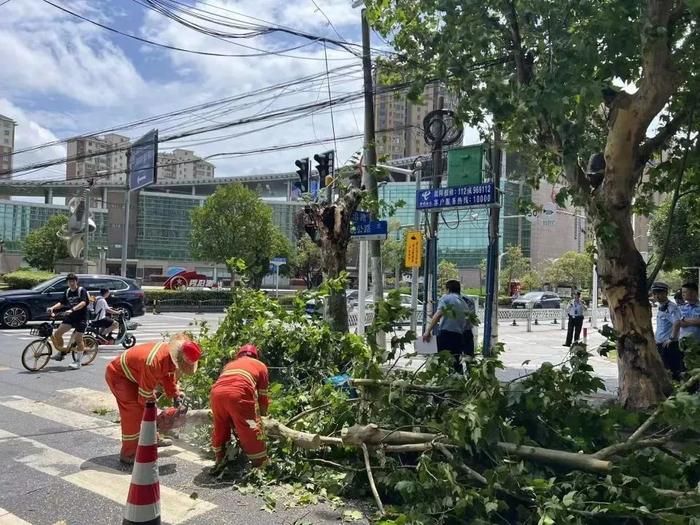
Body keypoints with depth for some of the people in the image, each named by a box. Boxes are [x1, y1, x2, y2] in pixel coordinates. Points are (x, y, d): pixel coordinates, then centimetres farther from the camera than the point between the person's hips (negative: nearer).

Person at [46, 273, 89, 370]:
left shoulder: (82, 290, -10)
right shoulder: (67, 292, 10)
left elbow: (83, 303, -24)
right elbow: (61, 303, 8)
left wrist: (72, 309, -39)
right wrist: (52, 308, -12)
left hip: (81, 317, -6)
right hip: (70, 316, 6)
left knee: (78, 338, -11)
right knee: (57, 333, -7)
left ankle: (78, 361, -2)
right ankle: (60, 353, 14)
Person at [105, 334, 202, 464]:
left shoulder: (170, 352, -16)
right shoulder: (153, 364, -40)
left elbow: (168, 375, 5)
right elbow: (145, 396, -29)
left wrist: (175, 395, -4)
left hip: (134, 373, 9)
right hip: (118, 376, -9)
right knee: (133, 412, -15)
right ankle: (128, 454, -5)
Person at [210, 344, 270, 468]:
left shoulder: (230, 364, 40)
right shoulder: (260, 365, 29)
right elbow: (262, 395, 27)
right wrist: (263, 413, 43)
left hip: (216, 392, 5)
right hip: (239, 393, -5)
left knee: (220, 430, 23)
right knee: (251, 431, 5)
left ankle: (219, 463, 38)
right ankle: (260, 466, 9)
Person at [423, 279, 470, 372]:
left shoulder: (446, 297, 1)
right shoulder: (464, 303, 19)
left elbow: (438, 315, -12)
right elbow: (465, 322, 18)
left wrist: (428, 331, -15)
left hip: (446, 333, -6)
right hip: (459, 335, 6)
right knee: (456, 363, 11)